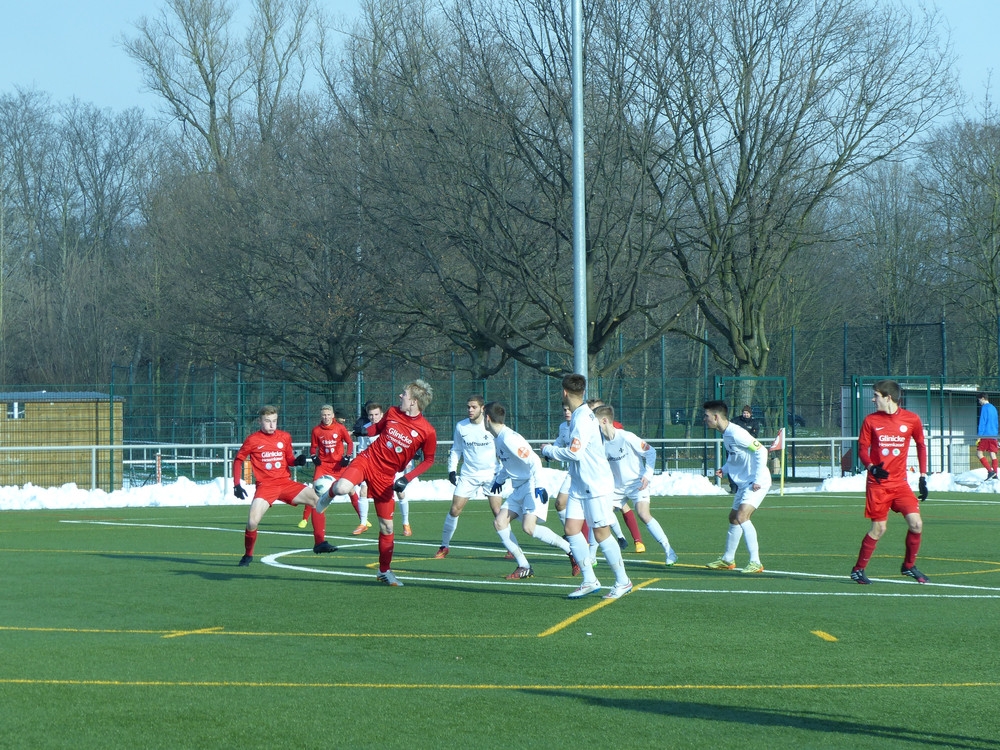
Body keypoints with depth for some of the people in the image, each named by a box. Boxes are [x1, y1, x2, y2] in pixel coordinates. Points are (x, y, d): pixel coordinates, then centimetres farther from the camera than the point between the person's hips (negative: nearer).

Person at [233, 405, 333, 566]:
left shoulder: (285, 437, 7)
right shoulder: (252, 440, -2)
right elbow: (238, 460, 7)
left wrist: (297, 461, -5)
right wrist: (237, 485, 0)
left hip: (286, 483, 3)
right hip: (265, 485, -3)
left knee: (316, 500, -13)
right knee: (252, 522, -20)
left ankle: (320, 544, -5)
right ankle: (248, 555, 7)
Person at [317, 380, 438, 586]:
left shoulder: (427, 432, -10)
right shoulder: (392, 413, 0)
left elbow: (428, 460, 0)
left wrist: (407, 478, -9)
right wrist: (365, 430, 1)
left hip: (386, 476, -1)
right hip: (368, 460, 1)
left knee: (386, 527, 4)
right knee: (343, 488, -32)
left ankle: (384, 571, 22)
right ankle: (330, 493, 7)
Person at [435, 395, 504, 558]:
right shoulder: (461, 427, 1)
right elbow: (456, 450, 13)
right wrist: (452, 469, 1)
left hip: (490, 475, -2)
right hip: (468, 475, 2)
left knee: (498, 512, -10)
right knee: (454, 510, -4)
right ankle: (444, 546, 9)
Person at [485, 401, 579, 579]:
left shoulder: (509, 438, -19)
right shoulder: (498, 438, 11)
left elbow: (534, 460, -24)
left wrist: (539, 486, -28)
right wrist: (499, 479, 30)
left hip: (532, 486, -10)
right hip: (518, 488, 10)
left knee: (529, 527, -23)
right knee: (499, 522, 0)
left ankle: (571, 550, -9)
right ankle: (524, 567, 3)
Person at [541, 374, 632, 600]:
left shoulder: (583, 418, -19)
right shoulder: (579, 416, 11)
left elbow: (574, 453, -24)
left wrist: (548, 450, -11)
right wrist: (553, 450, 16)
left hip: (596, 485, -9)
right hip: (579, 486, 9)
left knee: (601, 533, -3)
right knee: (572, 528, 0)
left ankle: (623, 581, 8)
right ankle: (589, 581, 3)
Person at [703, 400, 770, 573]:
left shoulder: (736, 433, -21)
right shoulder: (726, 435, 8)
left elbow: (761, 451, -22)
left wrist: (758, 479, -24)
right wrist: (724, 469, 4)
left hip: (757, 482, -11)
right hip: (743, 483, 11)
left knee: (742, 516, -24)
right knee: (734, 518, 19)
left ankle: (755, 562, -24)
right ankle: (727, 560, 36)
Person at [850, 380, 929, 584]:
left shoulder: (912, 420, 1)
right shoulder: (871, 420, 0)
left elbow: (921, 446, 12)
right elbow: (862, 449, 3)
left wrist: (923, 478, 8)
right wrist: (872, 467, -17)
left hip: (900, 482, 1)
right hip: (877, 483, -1)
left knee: (916, 523, -11)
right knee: (879, 528, -5)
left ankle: (909, 566, 10)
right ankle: (858, 569, 10)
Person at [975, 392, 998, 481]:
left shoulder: (984, 407, -7)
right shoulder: (994, 408, 18)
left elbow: (982, 422, -13)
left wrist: (979, 436, -13)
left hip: (986, 435, -8)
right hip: (994, 435, 8)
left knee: (979, 453, -5)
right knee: (992, 454, 5)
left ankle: (990, 471, -18)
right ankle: (994, 475, 0)